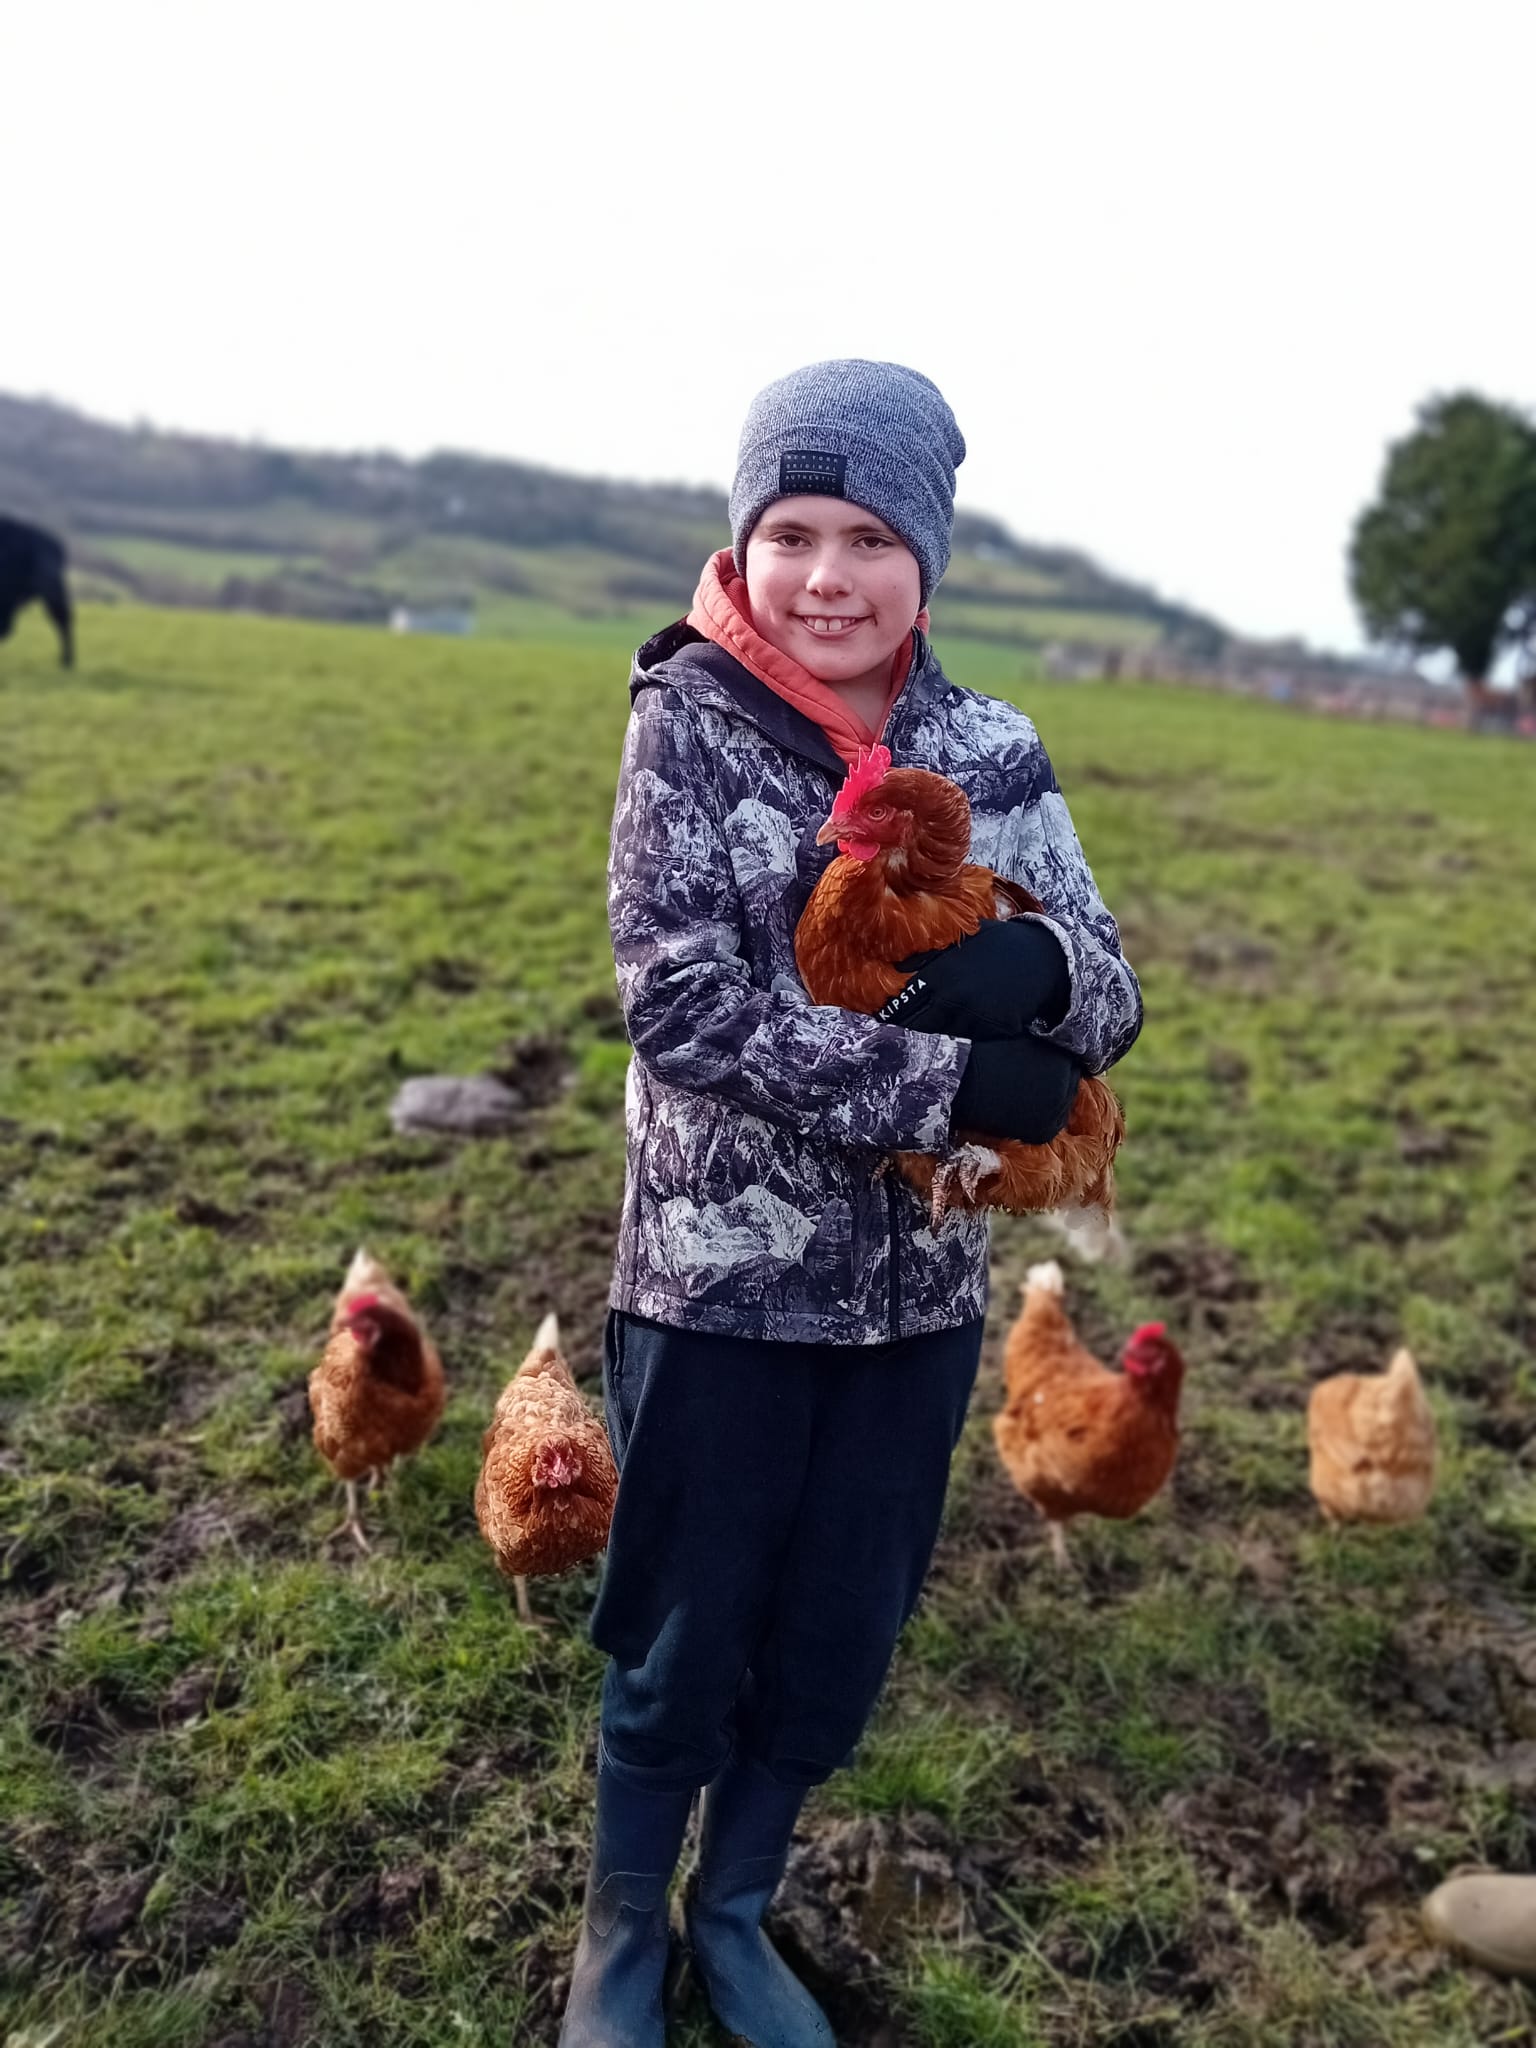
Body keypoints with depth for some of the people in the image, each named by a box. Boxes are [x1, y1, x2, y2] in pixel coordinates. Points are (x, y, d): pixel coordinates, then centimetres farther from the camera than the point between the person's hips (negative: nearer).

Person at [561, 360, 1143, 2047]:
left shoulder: (989, 750, -1)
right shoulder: (691, 718, -11)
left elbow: (1106, 999, -4)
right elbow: (685, 1005, -20)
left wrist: (1035, 967, -27)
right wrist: (950, 1083, -23)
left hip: (920, 1293, 4)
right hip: (720, 1280, -3)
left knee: (839, 1640, 19)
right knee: (681, 1641, 14)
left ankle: (735, 1909, 46)